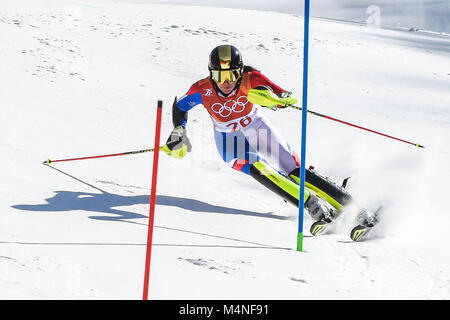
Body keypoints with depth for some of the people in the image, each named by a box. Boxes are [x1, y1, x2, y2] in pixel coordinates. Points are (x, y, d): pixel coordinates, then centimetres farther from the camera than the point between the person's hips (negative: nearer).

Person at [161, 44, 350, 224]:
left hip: (255, 126, 0)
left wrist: (273, 99, -52)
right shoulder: (203, 89, -23)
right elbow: (179, 106, -1)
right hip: (228, 138, 0)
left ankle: (346, 203, -9)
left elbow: (290, 97, -32)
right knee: (255, 167, -30)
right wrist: (178, 132, -12)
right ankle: (311, 203, -29)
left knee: (294, 170, -14)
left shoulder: (250, 79, -27)